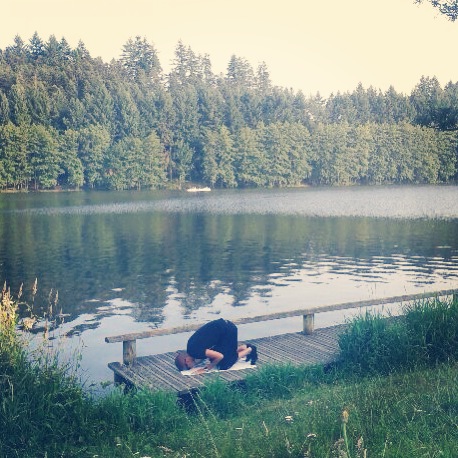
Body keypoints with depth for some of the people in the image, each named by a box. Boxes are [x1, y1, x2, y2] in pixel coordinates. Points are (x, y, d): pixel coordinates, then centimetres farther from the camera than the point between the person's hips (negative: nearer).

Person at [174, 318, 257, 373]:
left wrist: (206, 369, -13)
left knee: (224, 365, -3)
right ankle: (245, 347, 23)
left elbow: (220, 356, -24)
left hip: (228, 329, -9)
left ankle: (249, 350, 13)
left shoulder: (195, 350, -25)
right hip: (224, 325, 9)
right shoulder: (191, 346, 2)